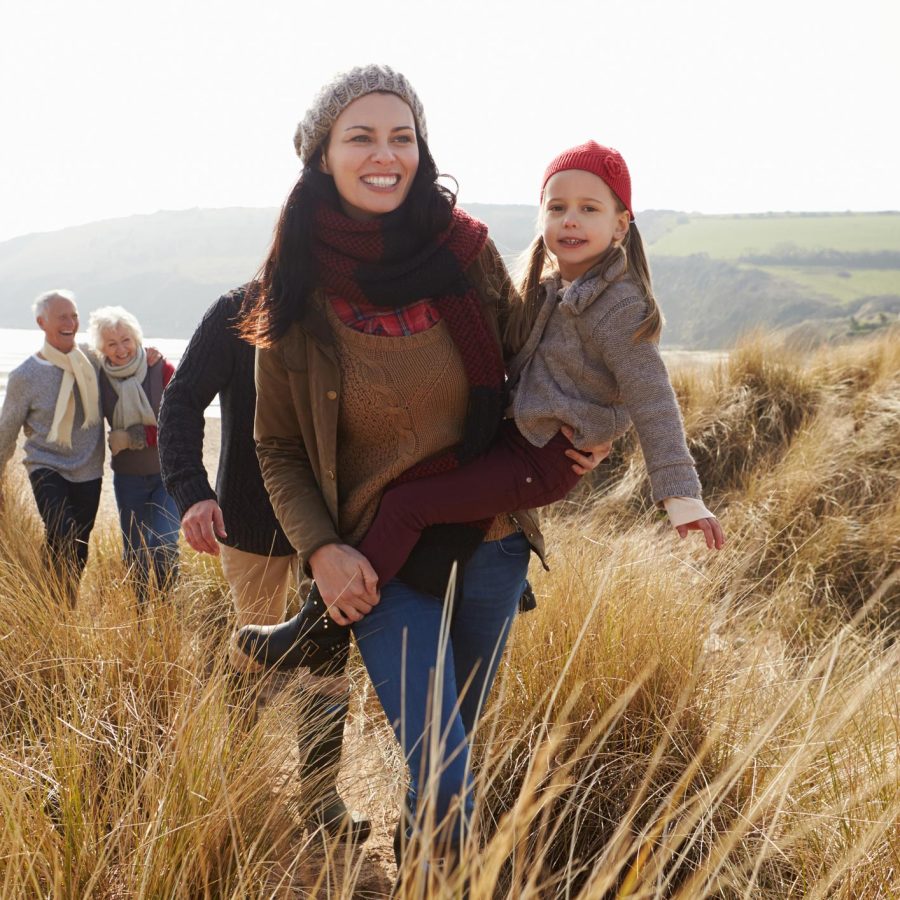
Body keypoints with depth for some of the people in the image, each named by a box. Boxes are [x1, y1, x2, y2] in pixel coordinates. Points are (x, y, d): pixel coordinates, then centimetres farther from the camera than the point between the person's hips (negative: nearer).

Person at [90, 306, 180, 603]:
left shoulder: (162, 370, -12)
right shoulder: (100, 378, -3)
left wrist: (136, 436, -19)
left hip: (168, 474, -3)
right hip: (128, 478, 3)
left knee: (164, 545, -15)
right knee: (135, 555, 11)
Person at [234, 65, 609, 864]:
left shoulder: (468, 252, -6)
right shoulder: (297, 293, -8)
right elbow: (278, 451, 0)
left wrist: (569, 439, -4)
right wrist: (321, 550, -12)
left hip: (489, 548, 3)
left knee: (455, 739, 21)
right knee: (442, 772, -9)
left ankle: (413, 857, 49)